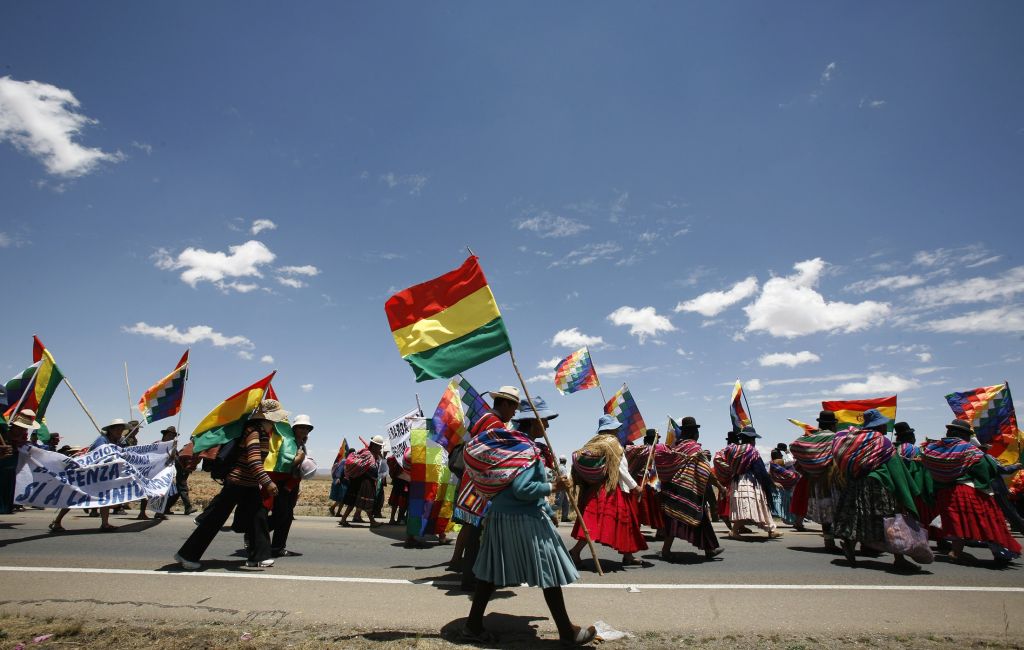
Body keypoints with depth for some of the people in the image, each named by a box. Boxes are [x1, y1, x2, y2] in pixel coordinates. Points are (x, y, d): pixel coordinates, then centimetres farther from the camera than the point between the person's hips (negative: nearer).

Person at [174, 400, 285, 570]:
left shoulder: (263, 432, 7)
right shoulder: (254, 431, -21)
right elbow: (253, 460, -31)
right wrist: (267, 482, -35)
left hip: (251, 485, 9)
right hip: (237, 483, -9)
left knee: (258, 517, 6)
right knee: (215, 519, 1)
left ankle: (258, 556, 13)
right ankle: (186, 555, 15)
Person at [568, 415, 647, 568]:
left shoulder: (595, 442, 12)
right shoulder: (613, 443, -8)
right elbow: (621, 469, -11)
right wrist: (634, 486, -2)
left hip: (595, 487, 8)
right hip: (613, 489, -8)